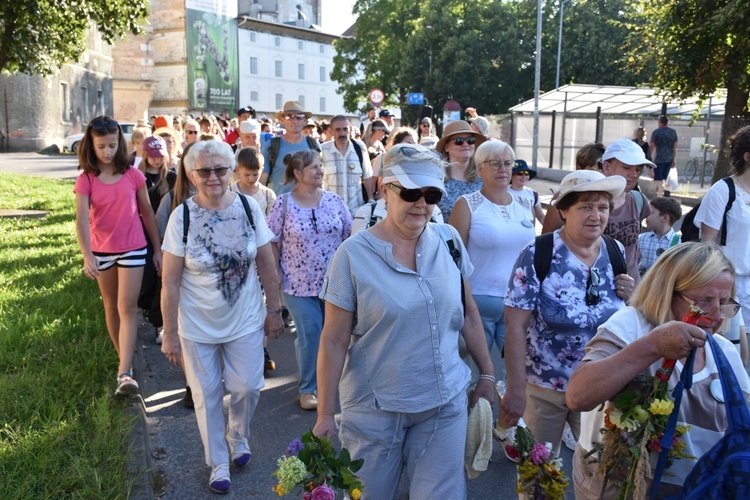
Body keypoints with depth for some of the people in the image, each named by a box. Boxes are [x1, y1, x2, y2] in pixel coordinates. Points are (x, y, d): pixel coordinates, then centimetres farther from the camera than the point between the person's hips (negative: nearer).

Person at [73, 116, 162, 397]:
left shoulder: (133, 175, -4)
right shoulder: (85, 180, -6)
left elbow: (147, 212, 4)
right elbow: (81, 219, -17)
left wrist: (158, 248, 5)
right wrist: (87, 256, -31)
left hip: (132, 249, -1)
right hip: (101, 252, 2)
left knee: (127, 306, -9)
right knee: (111, 306, 14)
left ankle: (125, 373, -14)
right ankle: (123, 358, 31)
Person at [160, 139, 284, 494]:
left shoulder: (249, 207, -9)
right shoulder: (181, 217, -13)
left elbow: (266, 264, 0)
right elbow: (170, 282, -10)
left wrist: (274, 309, 3)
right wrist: (170, 334, -8)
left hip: (245, 320, 1)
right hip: (197, 326, -1)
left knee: (247, 387, 8)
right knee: (207, 395, 12)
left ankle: (237, 435, 42)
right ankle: (218, 463, 35)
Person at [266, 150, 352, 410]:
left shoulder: (334, 200, 1)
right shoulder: (283, 204, -6)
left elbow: (349, 236, 7)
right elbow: (272, 243, -2)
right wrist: (276, 278, -3)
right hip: (299, 282, -3)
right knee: (309, 335, 0)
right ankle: (308, 388, 19)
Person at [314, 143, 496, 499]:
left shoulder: (449, 240, -1)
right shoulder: (353, 255, -12)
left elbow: (468, 314, 9)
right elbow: (334, 341, -10)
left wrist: (487, 374, 12)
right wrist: (325, 415, -8)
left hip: (445, 403, 3)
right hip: (375, 409, -2)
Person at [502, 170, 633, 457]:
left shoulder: (616, 253, -1)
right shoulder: (538, 254, -16)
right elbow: (515, 326, -17)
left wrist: (631, 296, -9)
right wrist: (515, 390, -18)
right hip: (543, 389, -3)